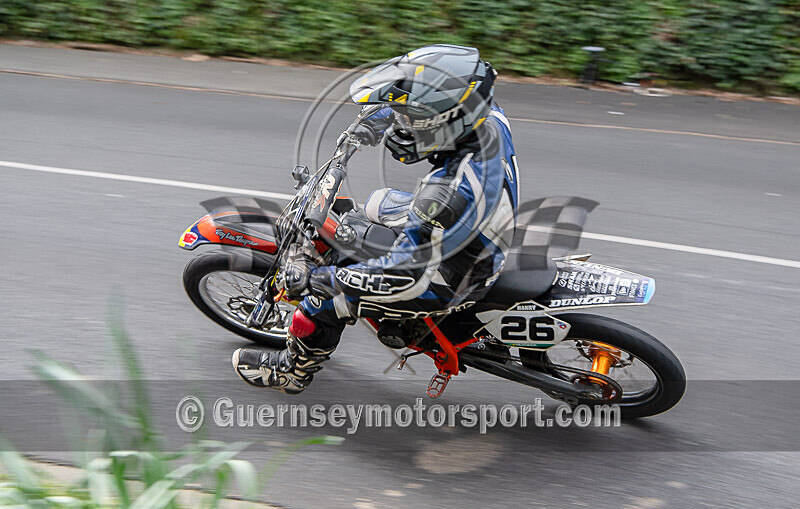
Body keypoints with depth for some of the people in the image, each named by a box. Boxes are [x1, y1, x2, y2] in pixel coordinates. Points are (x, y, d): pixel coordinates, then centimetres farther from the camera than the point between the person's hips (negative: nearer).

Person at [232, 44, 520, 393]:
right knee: (376, 202, 25)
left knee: (320, 296, -3)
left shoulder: (453, 194, -42)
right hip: (483, 242, 8)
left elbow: (404, 276, -35)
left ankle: (291, 373, 26)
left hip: (450, 280, -8)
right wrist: (381, 119, 1)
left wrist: (314, 277, -27)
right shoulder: (490, 117, -18)